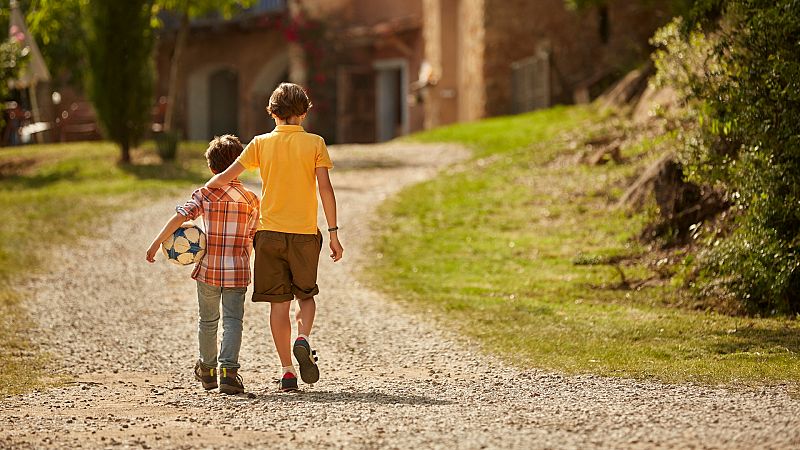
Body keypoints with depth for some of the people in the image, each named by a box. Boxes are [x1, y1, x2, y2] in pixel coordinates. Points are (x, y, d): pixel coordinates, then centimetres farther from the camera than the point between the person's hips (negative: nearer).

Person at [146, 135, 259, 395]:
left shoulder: (205, 195, -2)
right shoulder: (251, 200, 2)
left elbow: (180, 216, -16)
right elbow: (252, 238, 6)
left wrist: (156, 243, -14)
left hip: (208, 270, 0)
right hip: (237, 272, 0)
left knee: (208, 320, 18)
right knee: (233, 321, -3)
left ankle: (207, 370, 35)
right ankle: (228, 371, -22)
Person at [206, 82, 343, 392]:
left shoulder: (261, 143, 3)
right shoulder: (314, 143, 0)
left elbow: (225, 178, -2)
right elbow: (325, 188, -7)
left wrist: (203, 190, 17)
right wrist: (333, 232, -4)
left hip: (270, 232, 1)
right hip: (305, 232, 0)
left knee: (279, 302, 5)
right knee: (306, 295, 16)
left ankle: (287, 371, 1)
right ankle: (303, 339, -14)